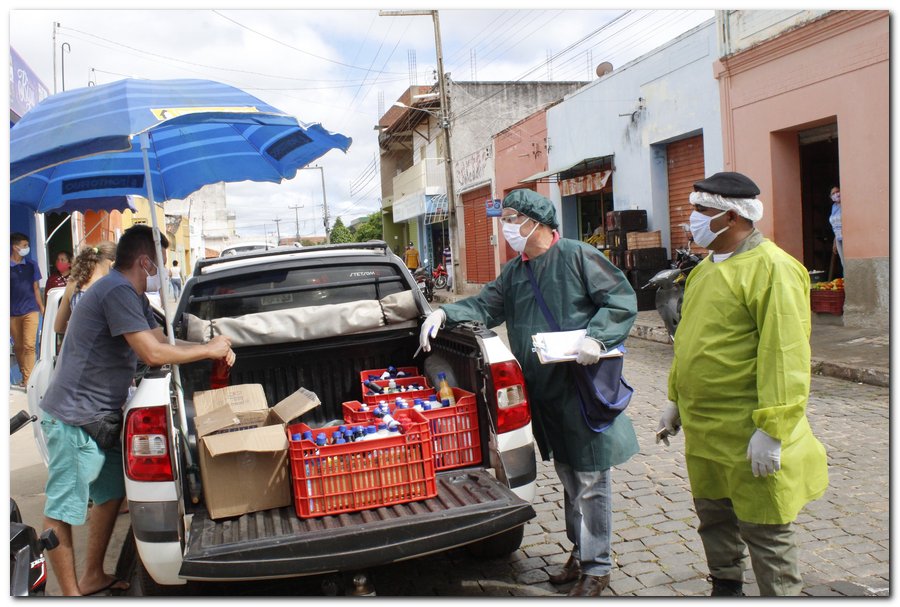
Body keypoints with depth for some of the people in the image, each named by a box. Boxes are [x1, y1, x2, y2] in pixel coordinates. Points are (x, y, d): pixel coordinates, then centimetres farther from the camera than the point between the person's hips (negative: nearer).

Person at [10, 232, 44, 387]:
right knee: (18, 347, 9)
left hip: (31, 311, 0)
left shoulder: (31, 265, 5)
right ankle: (25, 375, 22)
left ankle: (27, 380, -7)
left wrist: (42, 309, 7)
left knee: (29, 345, -8)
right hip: (13, 313, 0)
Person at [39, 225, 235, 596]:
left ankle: (92, 578, 29)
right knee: (62, 510, -2)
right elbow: (153, 353, -25)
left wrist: (213, 349, 3)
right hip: (72, 420, -11)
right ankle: (71, 594, 5)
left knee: (111, 493, 18)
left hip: (98, 418, 11)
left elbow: (162, 341, 17)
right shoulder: (117, 292, -20)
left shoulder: (133, 296, 15)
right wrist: (208, 350, -13)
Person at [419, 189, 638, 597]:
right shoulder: (514, 271, 12)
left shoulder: (577, 256, -10)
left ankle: (597, 567, 17)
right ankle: (580, 551, 35)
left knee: (591, 481, 2)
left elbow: (622, 299, -10)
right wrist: (446, 313, -4)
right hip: (543, 393, 7)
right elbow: (486, 306, 13)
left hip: (583, 388, -7)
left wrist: (596, 338, -22)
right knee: (568, 478, 19)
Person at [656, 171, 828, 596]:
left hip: (748, 435, -9)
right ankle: (725, 589, 40)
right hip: (703, 430, 9)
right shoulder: (706, 268, 12)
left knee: (765, 532, 5)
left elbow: (785, 355, -22)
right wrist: (676, 400, 20)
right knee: (714, 517, 22)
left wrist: (773, 429, -25)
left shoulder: (771, 269, -16)